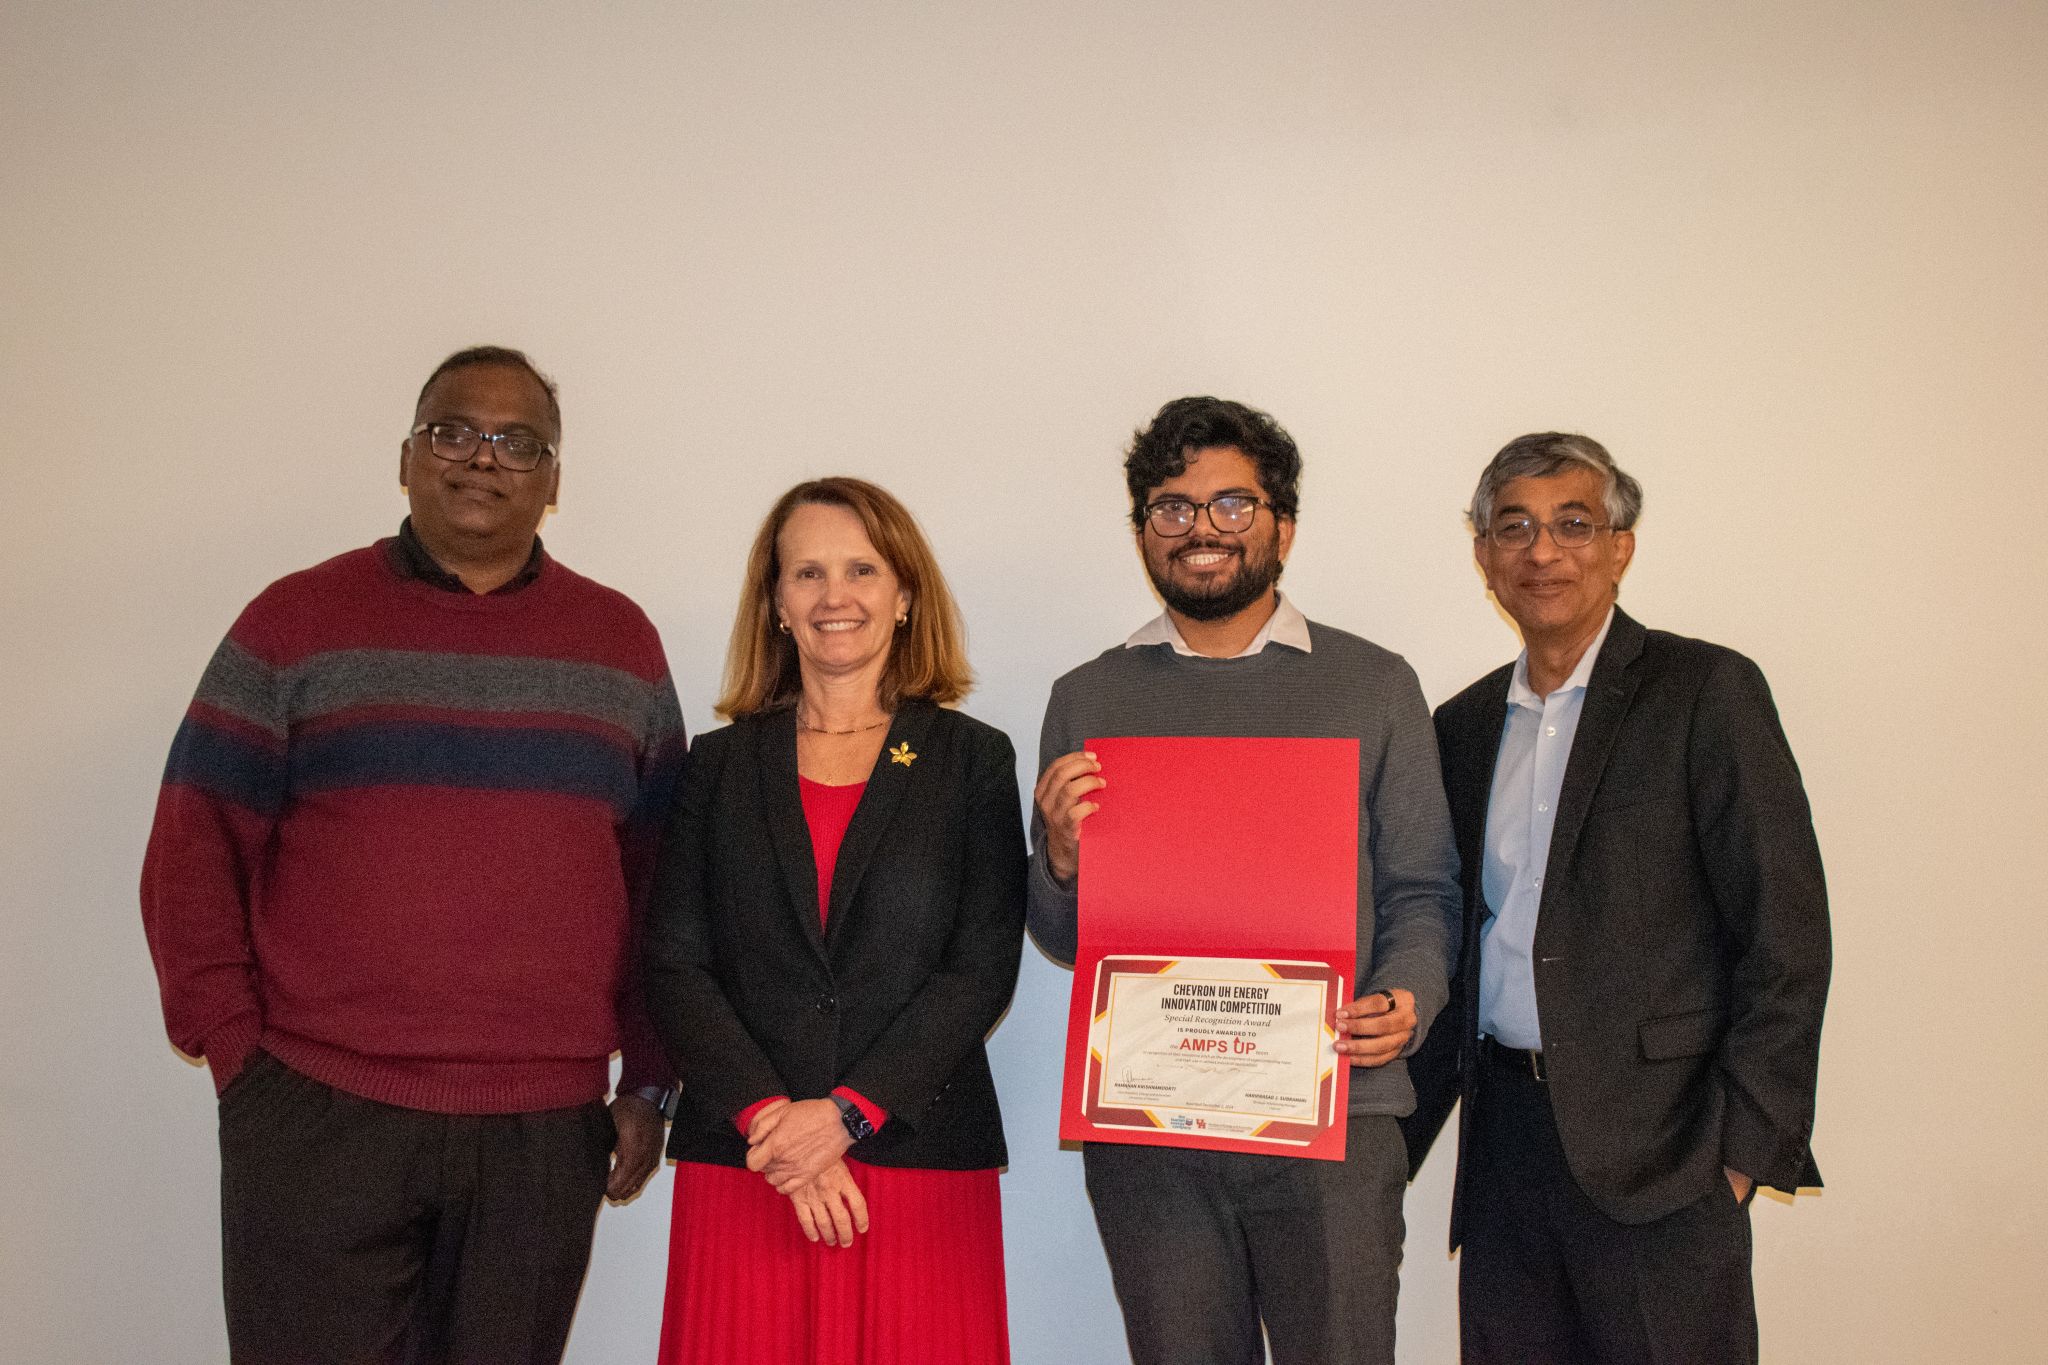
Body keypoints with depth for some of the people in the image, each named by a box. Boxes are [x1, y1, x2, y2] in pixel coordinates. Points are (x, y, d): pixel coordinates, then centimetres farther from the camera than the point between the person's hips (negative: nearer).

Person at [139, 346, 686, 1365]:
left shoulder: (620, 643, 9)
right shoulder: (296, 622, 4)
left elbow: (662, 879, 10)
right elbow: (194, 851, 3)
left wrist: (648, 1083, 7)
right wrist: (234, 1047, -4)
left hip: (547, 1134, 2)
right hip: (318, 1121, -1)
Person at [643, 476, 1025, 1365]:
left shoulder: (973, 760, 5)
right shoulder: (722, 764, 9)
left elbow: (982, 969, -2)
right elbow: (674, 967, 2)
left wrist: (847, 1112, -11)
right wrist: (772, 1120, -10)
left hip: (921, 1158, -1)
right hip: (741, 1163, 1)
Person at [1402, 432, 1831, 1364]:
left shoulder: (1706, 691, -3)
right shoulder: (1463, 726, 13)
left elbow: (1786, 931, -7)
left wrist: (1747, 1143, -12)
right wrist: (1397, 1134, 11)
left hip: (1653, 1147, -4)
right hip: (1503, 1138, 5)